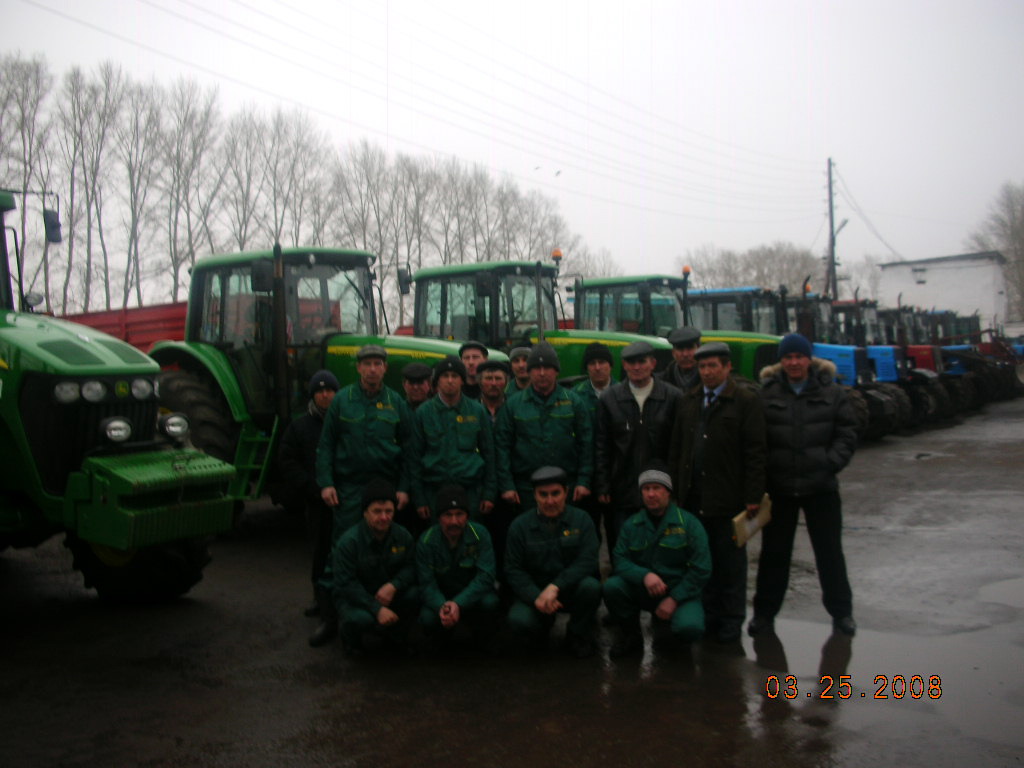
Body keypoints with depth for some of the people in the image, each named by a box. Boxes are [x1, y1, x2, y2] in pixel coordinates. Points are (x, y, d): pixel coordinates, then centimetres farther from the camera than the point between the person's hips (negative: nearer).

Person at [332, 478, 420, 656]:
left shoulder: (403, 536, -5)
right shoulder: (348, 541, -19)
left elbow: (410, 568, -5)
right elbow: (346, 584, -20)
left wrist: (393, 586, -28)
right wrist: (377, 609, -28)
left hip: (389, 595, 4)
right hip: (355, 598, -4)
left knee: (417, 594, -25)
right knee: (360, 619, -37)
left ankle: (396, 634, 6)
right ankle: (350, 638, 5)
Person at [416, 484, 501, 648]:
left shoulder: (480, 534, -15)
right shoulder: (426, 541, -13)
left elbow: (485, 577, -22)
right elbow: (427, 584, -16)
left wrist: (458, 604, -36)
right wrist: (441, 607, -39)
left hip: (473, 595, 0)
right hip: (442, 598, 1)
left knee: (489, 603, -33)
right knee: (428, 618, -30)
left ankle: (485, 646, -2)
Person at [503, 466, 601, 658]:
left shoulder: (581, 520, -5)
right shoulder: (519, 526, -3)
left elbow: (587, 562, -15)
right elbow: (513, 570, -5)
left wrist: (555, 587, -27)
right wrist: (536, 598, -22)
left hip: (571, 589, 0)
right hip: (535, 591, 0)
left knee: (591, 586, -33)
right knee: (518, 621, -30)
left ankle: (578, 637, -3)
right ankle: (544, 624, 10)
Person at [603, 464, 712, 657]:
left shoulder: (689, 523, -8)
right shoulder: (632, 524, 1)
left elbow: (701, 569, -11)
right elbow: (620, 560, -5)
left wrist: (674, 599, -17)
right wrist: (644, 575, -26)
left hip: (680, 592, -2)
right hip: (642, 590, 3)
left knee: (690, 628, -32)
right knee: (612, 586, -26)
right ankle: (631, 636, 0)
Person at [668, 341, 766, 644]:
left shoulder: (745, 400, -4)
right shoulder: (688, 401, 11)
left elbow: (755, 452, -8)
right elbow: (676, 449, 12)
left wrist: (753, 497, -12)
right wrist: (675, 488, 6)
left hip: (728, 497, -4)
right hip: (693, 496, 4)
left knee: (730, 561, 7)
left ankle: (732, 619, 19)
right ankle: (709, 614, 24)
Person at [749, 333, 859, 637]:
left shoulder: (830, 391, 0)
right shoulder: (766, 393, -3)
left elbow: (847, 434, 2)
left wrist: (830, 463, -10)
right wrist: (764, 472, -11)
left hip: (821, 487, 1)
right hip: (779, 487, 0)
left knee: (830, 551, 12)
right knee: (774, 553, 10)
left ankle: (841, 611, 28)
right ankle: (764, 612, 23)